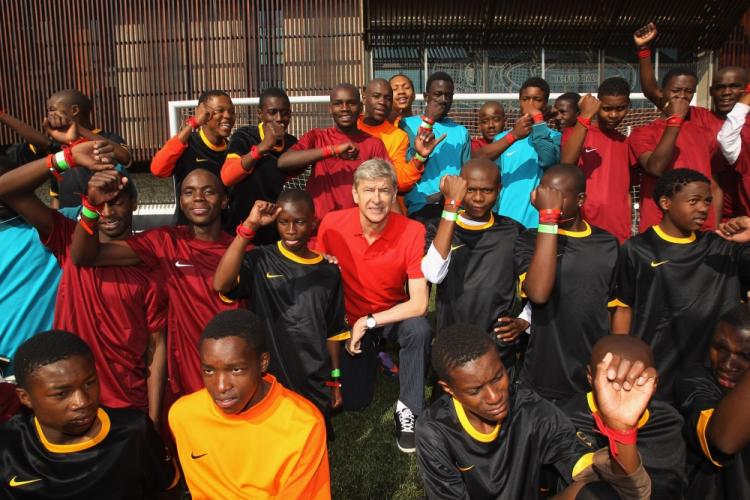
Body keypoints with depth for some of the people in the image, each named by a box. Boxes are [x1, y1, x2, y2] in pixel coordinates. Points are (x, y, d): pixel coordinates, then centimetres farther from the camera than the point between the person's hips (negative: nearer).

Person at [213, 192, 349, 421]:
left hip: (316, 384, 3)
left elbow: (332, 331, 8)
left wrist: (334, 379, 9)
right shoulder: (259, 260, -9)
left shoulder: (329, 271, 1)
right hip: (268, 380, -3)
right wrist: (249, 227, -33)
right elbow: (221, 284, -30)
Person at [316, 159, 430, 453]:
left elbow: (419, 304, -23)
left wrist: (368, 322, -24)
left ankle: (408, 409, -10)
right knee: (353, 401, -6)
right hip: (348, 319, 1)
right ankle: (372, 354, 27)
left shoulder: (412, 231, -23)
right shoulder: (332, 225, -18)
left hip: (393, 314, -1)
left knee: (419, 329, -34)